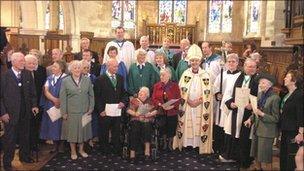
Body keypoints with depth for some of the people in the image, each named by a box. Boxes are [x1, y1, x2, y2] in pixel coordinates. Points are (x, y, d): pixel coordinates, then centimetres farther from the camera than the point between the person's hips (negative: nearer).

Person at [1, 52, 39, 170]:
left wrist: (34, 105, -1)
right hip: (10, 114, -4)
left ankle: (24, 156, 36)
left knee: (25, 136, 17)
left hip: (25, 112, 4)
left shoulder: (28, 74, 2)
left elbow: (32, 92, 9)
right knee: (10, 138, 7)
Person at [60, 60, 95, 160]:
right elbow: (62, 98, -3)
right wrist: (64, 112, -6)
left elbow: (91, 95, 7)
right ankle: (73, 151, 23)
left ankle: (81, 149, 29)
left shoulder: (87, 80, 4)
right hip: (71, 112, -2)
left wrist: (91, 108, 1)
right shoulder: (65, 81, -3)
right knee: (72, 131, 7)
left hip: (84, 111, 2)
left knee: (83, 130, 12)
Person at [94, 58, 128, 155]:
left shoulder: (120, 78, 10)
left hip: (117, 110, 4)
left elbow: (123, 93, 15)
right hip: (105, 111, -4)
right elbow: (97, 96, -7)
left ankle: (116, 149, 23)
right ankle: (104, 149, 25)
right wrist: (100, 110, -12)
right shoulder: (100, 79, -6)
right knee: (104, 132, 9)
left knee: (116, 131, 10)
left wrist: (123, 102, -3)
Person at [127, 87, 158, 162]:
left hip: (147, 120, 0)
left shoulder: (150, 101, 20)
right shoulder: (134, 100, 18)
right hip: (136, 120, 0)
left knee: (147, 127, -34)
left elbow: (155, 111, 10)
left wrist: (150, 114, -10)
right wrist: (135, 113, -10)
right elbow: (128, 110, 8)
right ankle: (132, 154, -34)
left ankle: (147, 151, -32)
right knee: (135, 130, -31)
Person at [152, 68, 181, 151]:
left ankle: (170, 144, 25)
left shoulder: (175, 85, -1)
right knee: (162, 128, 7)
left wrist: (172, 106, -19)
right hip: (161, 112, 1)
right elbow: (154, 98, 1)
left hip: (172, 111, -1)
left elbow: (179, 99, -4)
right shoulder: (156, 86, 4)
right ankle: (164, 143, 28)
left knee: (171, 128, 4)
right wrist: (160, 104, -16)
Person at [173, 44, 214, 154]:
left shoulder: (205, 75, 1)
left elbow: (207, 93, -3)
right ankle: (187, 143, 15)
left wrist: (199, 101, -15)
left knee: (200, 125, 1)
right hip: (187, 105, 1)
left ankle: (199, 145, 12)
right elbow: (181, 90, -1)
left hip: (201, 107, -1)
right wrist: (188, 100, -13)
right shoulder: (185, 74, 4)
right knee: (186, 125, 3)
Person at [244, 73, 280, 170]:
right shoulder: (260, 94, 5)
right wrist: (251, 119, 2)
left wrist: (262, 114, -23)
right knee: (256, 156, 18)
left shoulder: (275, 98, -16)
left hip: (267, 132, -7)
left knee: (264, 159, 5)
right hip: (257, 129, 7)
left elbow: (276, 118, -13)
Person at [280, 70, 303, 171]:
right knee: (283, 156, 15)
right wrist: (281, 129, 15)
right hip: (285, 131, 8)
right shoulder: (286, 95, 12)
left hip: (293, 132, -8)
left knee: (291, 158, -1)